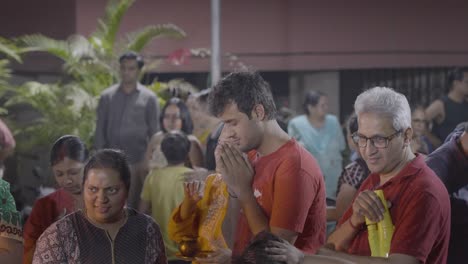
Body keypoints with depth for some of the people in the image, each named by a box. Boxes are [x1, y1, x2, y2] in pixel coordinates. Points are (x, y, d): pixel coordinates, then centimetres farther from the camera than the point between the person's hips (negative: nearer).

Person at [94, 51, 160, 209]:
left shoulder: (149, 98, 3)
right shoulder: (107, 97, 8)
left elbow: (154, 132, 3)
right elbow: (100, 130, 8)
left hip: (138, 162, -1)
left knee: (137, 205, 0)